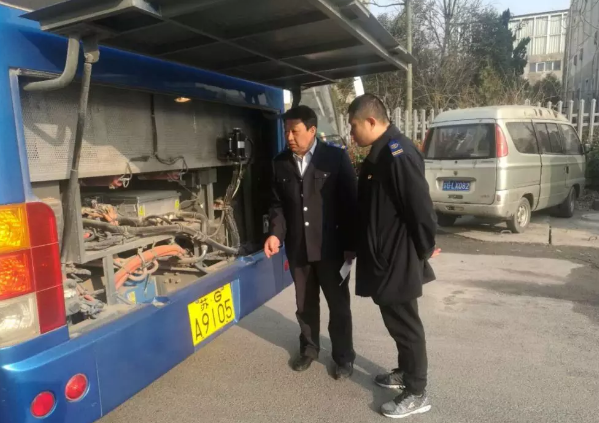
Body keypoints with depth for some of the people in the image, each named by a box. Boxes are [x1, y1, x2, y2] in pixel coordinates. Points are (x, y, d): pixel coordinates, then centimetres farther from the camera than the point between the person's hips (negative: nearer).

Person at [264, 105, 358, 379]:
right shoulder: (281, 163, 4)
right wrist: (276, 233, -9)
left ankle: (344, 356, 29)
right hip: (297, 248, 4)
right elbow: (278, 204, 8)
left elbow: (350, 202, -7)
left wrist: (350, 244, -9)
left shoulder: (336, 157, -8)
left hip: (331, 246, -3)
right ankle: (309, 348, 40)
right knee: (305, 304, 18)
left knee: (339, 305, 10)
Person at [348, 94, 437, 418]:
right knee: (397, 321, 22)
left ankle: (417, 393, 22)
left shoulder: (398, 154, -23)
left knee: (404, 323, 5)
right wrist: (359, 245, 20)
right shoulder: (381, 153, 10)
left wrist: (424, 250, -11)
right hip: (385, 257, 10)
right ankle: (406, 372, 41)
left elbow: (420, 207, -24)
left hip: (398, 259, -10)